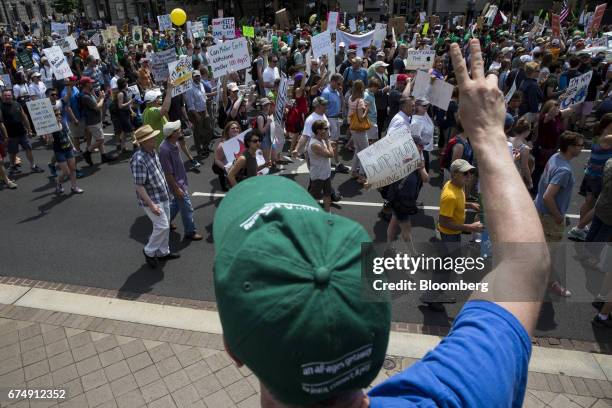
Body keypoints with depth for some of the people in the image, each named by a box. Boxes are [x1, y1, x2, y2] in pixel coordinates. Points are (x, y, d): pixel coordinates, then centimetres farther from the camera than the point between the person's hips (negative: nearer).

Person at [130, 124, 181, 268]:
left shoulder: (153, 152, 3)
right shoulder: (138, 160, -25)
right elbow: (139, 186, -24)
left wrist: (168, 191, 20)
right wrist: (151, 205, -25)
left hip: (163, 196, 9)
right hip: (152, 199, -9)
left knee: (165, 225, 16)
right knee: (162, 226, -6)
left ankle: (163, 252, 33)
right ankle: (149, 251, 17)